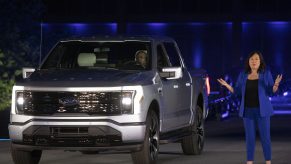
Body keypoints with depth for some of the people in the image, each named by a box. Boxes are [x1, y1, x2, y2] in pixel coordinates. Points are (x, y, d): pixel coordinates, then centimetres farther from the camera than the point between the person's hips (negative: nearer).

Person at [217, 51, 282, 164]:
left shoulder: (266, 73, -2)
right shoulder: (243, 75, 5)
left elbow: (272, 91, -4)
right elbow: (238, 92, 7)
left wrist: (276, 84, -24)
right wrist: (227, 85, -7)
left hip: (262, 110, -2)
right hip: (248, 111, 2)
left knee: (265, 136, -2)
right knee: (250, 137, 3)